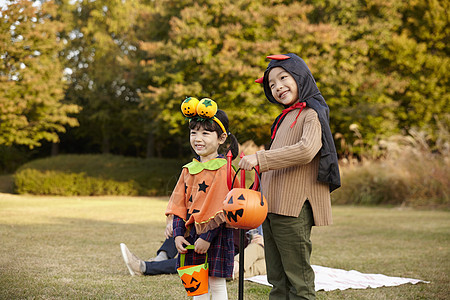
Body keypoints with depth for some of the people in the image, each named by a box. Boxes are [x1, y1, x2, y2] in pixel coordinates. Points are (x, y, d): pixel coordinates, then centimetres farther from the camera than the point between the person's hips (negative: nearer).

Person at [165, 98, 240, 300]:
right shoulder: (189, 169, 10)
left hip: (216, 234, -6)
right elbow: (179, 205, 10)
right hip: (192, 233, 6)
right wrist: (178, 234, 0)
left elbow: (221, 209, -16)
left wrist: (207, 237, -18)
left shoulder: (224, 169, -11)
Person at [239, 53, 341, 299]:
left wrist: (260, 158, -21)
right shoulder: (285, 118, 20)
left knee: (298, 279, -5)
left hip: (293, 208, -9)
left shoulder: (312, 114, -7)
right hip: (272, 206, 9)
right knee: (278, 280, 12)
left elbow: (305, 150, -23)